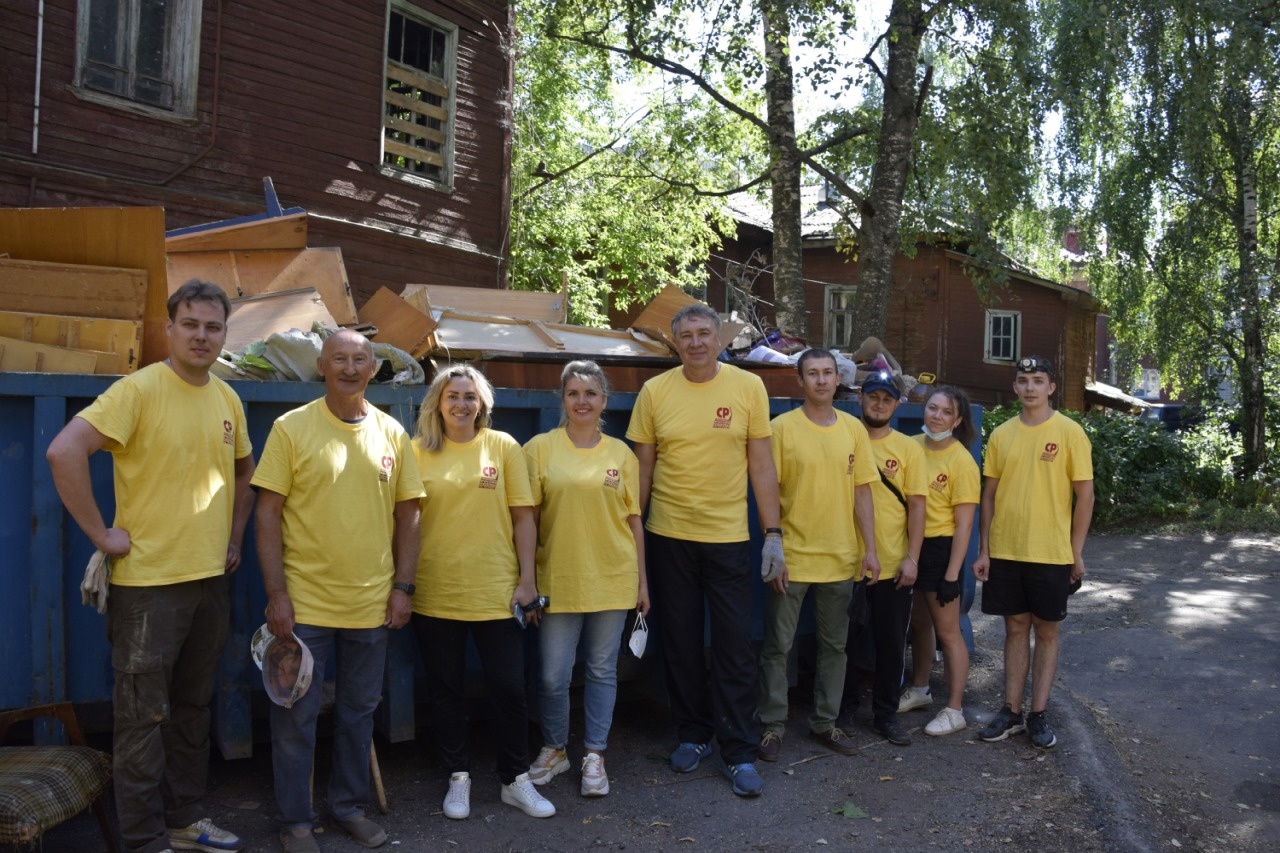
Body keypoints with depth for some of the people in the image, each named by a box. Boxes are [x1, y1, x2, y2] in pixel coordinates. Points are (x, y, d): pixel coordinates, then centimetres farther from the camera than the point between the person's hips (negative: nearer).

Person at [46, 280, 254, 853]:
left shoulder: (227, 400, 7)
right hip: (147, 582, -6)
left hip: (210, 578, 7)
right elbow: (64, 452, -23)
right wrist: (102, 534, -19)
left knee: (193, 708, 17)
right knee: (144, 716, 4)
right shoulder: (138, 390, -13)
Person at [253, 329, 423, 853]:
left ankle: (350, 805, 32)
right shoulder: (291, 428, -6)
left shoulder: (392, 434, 3)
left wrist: (403, 586, 2)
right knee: (296, 717, 7)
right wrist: (276, 594, -11)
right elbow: (268, 512, -7)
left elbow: (407, 512, 8)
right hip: (305, 602, -3)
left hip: (372, 603, 3)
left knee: (359, 711, 16)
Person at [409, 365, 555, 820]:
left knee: (509, 688, 6)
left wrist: (527, 579, -4)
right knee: (446, 690, 12)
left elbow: (523, 516, 0)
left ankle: (516, 780, 23)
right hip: (435, 593, 1)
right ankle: (459, 777, 29)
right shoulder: (418, 452, 1)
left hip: (496, 591, 0)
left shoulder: (503, 447, 0)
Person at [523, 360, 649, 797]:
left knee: (602, 670, 11)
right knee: (553, 675, 5)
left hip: (612, 580, 1)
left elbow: (633, 519, 8)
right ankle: (554, 749, 29)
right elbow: (527, 515, -1)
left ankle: (594, 756, 26)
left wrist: (642, 579, 6)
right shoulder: (540, 448, -2)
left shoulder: (621, 453, 4)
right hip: (557, 579, -1)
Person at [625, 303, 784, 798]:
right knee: (680, 642, 12)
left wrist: (773, 533, -3)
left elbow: (761, 466, 0)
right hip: (669, 536, 1)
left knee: (735, 645, 3)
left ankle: (739, 753, 15)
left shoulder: (749, 387, -2)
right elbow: (643, 468, 4)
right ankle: (692, 735, 29)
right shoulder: (655, 391, -2)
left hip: (729, 537, -1)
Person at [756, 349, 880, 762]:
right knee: (778, 646, 4)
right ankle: (772, 725, 18)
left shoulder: (854, 428, 4)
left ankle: (825, 722, 28)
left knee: (834, 645, 14)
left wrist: (870, 548, 2)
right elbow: (768, 492, -7)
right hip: (792, 556, -3)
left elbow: (862, 492, 7)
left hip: (840, 558, 4)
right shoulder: (782, 427, -7)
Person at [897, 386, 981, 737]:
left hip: (940, 549, -6)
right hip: (911, 546, 6)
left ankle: (954, 710, 14)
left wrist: (952, 574, -16)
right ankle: (919, 689, 38)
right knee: (918, 623, 20)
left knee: (947, 631, 2)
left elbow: (964, 524, -13)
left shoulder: (961, 461, -13)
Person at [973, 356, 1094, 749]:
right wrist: (983, 549, 4)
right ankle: (1011, 711, 19)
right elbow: (989, 494, 8)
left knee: (1046, 632, 7)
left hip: (1051, 554, -3)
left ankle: (1038, 715, 17)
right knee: (1015, 628, 11)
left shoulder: (1069, 432, -5)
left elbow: (1085, 494, -3)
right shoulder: (1001, 434, 5)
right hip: (1005, 552, 3)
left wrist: (1076, 552, -5)